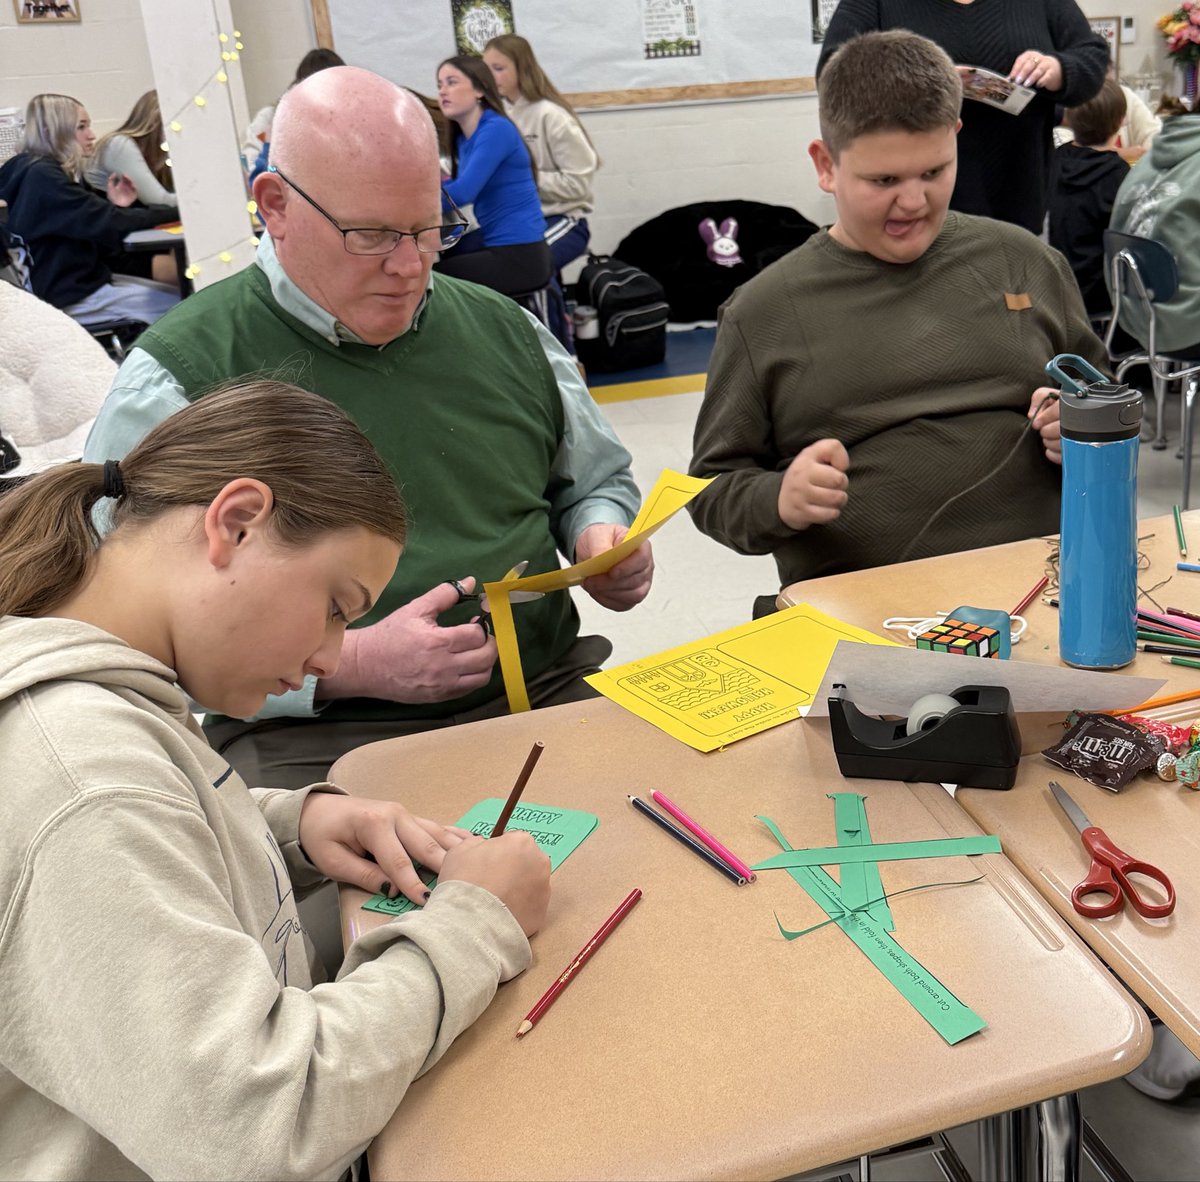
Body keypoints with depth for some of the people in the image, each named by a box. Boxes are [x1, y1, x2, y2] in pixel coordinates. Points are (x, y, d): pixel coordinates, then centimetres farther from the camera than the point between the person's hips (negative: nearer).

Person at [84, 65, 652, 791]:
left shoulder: (506, 331, 11)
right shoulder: (179, 379, -4)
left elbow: (597, 483, 26)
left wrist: (604, 541, 1)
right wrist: (348, 666, -18)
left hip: (548, 696, 4)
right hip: (315, 740, -3)